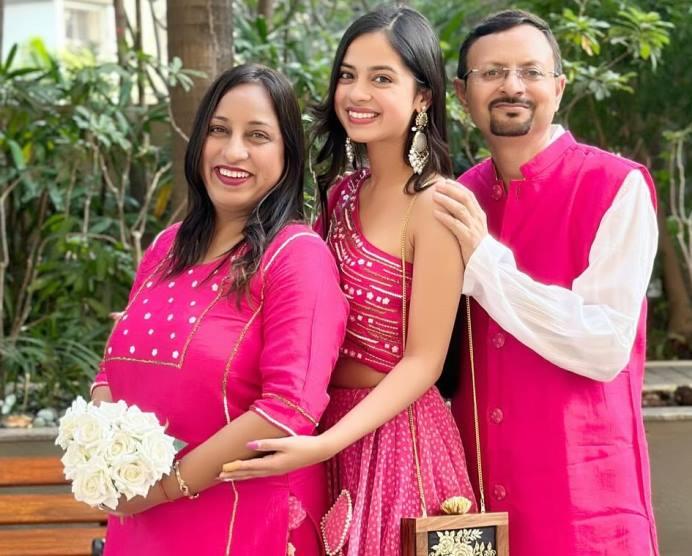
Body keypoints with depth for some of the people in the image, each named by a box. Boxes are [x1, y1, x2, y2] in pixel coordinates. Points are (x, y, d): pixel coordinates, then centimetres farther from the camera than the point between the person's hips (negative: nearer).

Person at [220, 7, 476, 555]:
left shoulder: (433, 203, -15)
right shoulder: (341, 193, 7)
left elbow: (423, 362, -17)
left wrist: (324, 444, -26)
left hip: (394, 436, -7)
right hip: (328, 428, 7)